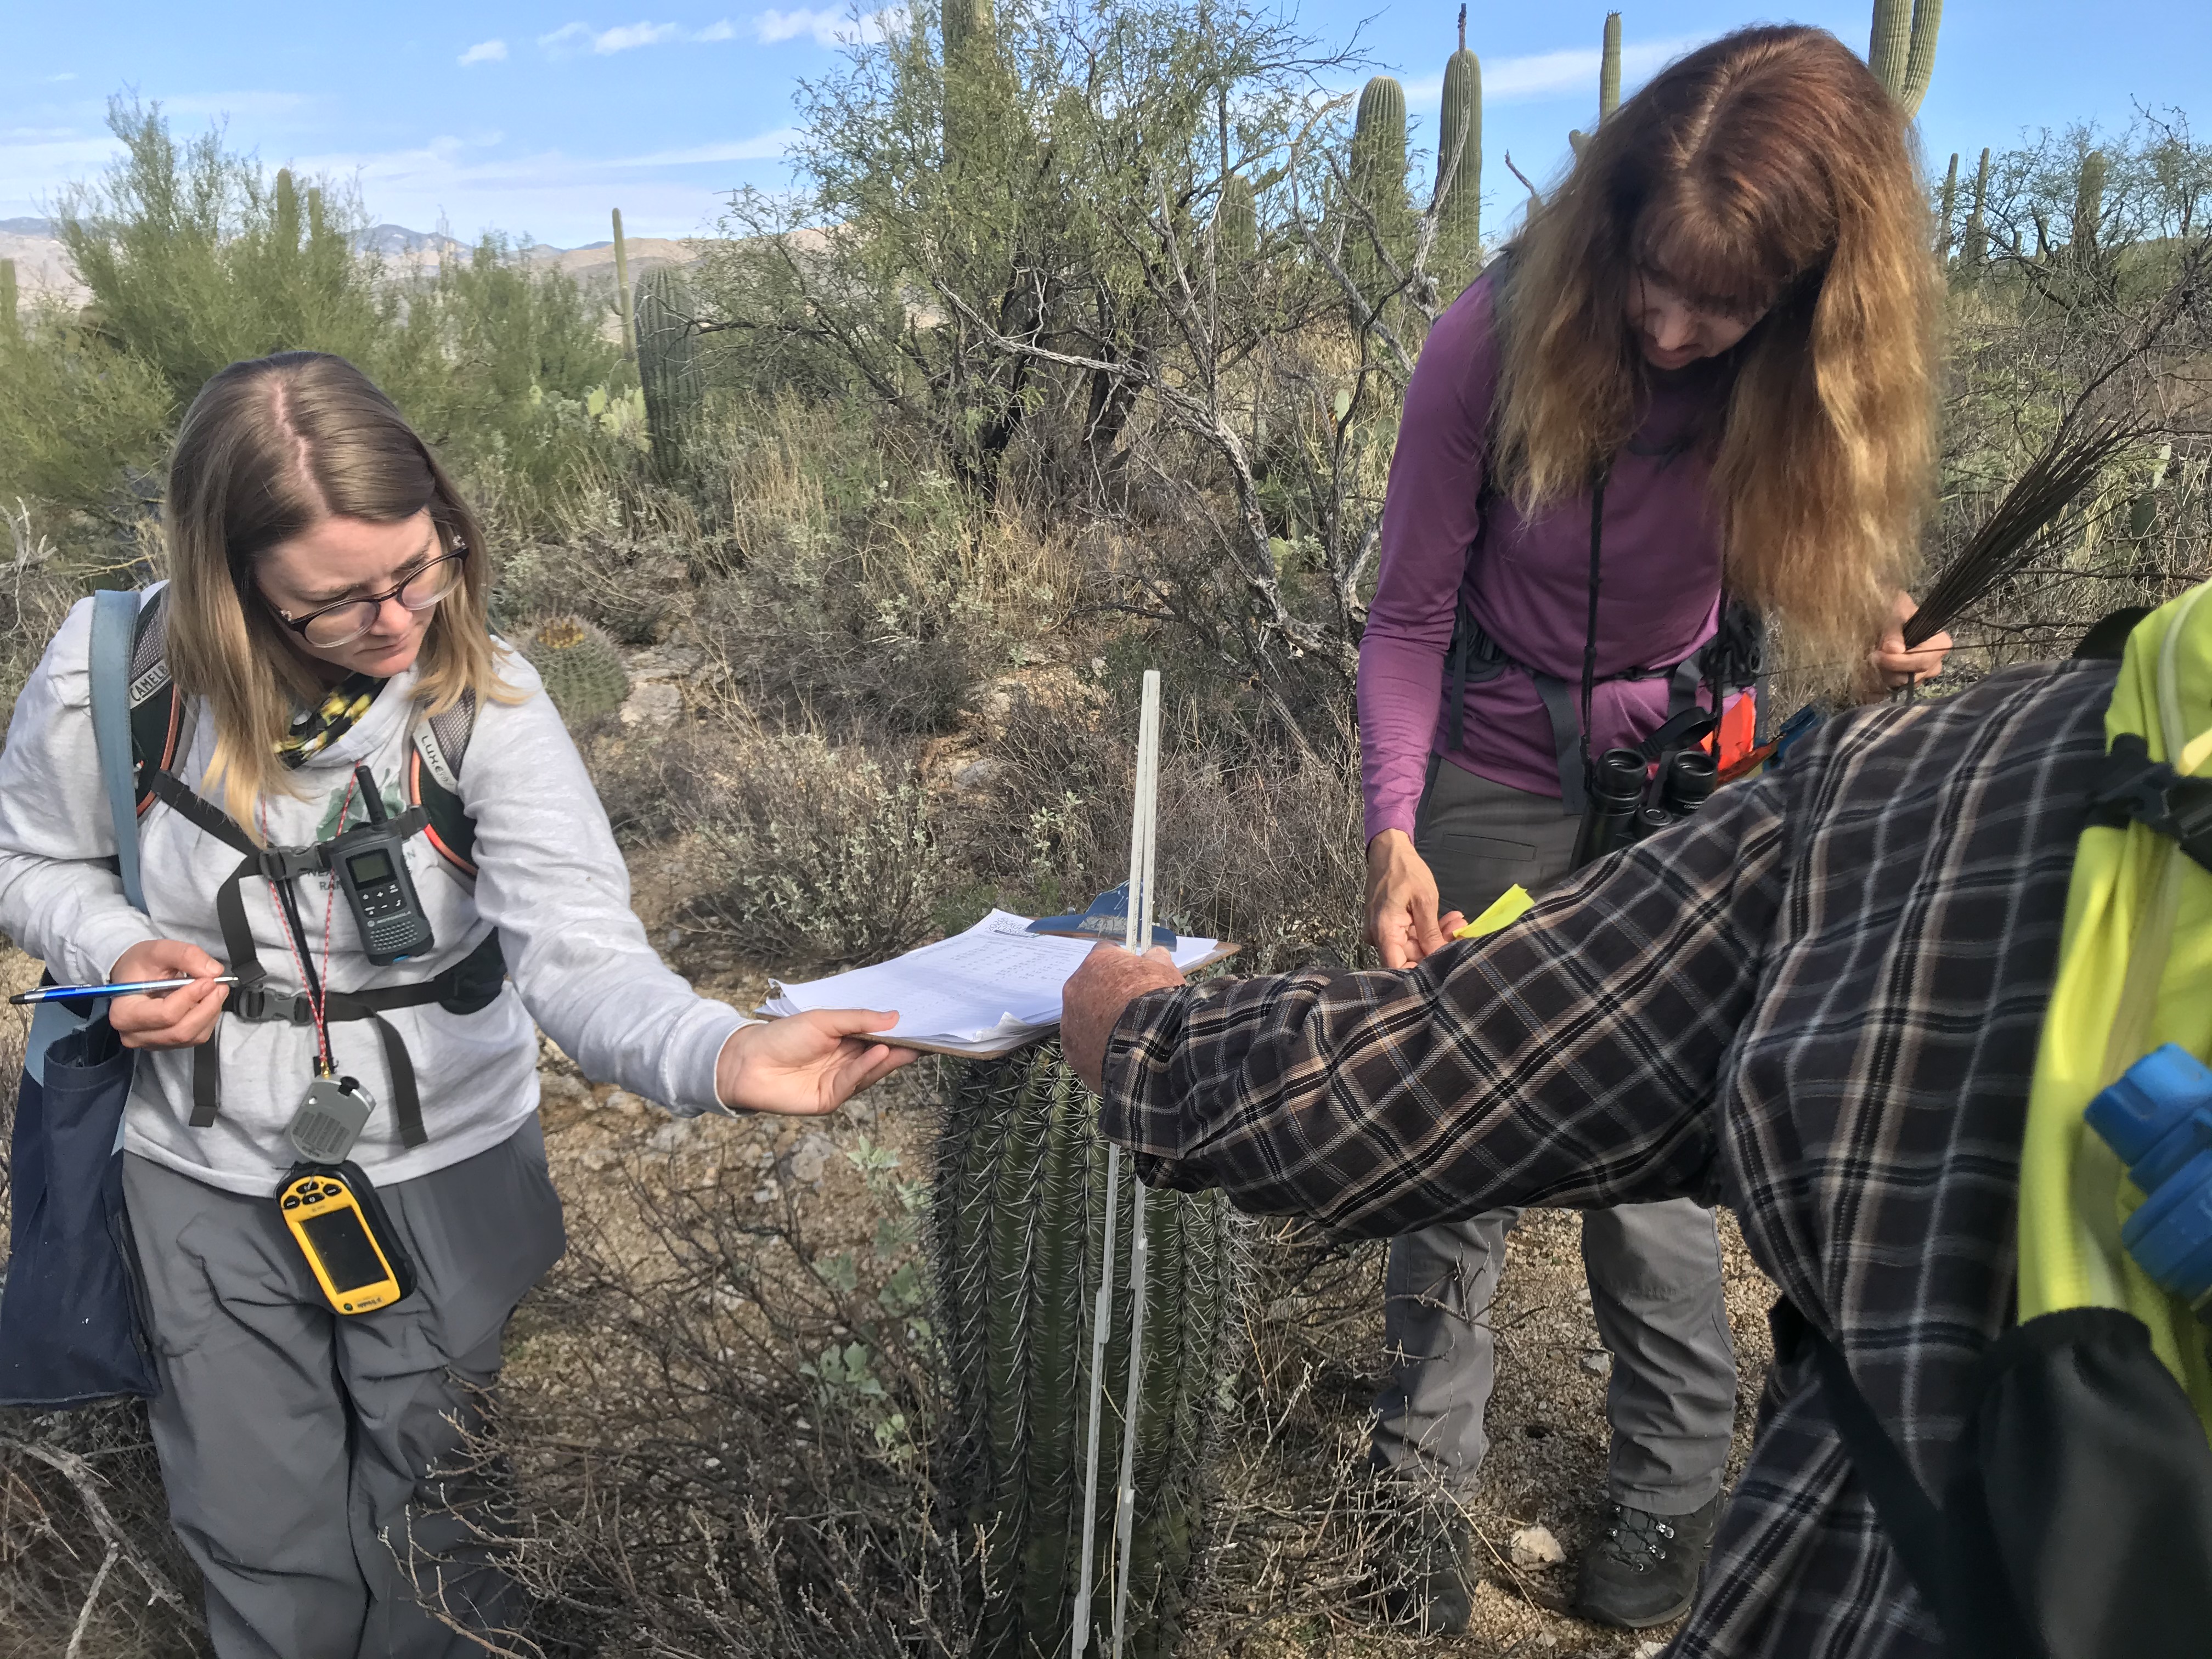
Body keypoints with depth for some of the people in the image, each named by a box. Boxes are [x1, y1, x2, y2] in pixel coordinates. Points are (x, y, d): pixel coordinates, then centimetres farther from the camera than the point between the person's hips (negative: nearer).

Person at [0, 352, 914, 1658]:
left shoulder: (485, 700, -21)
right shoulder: (112, 675, -15)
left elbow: (578, 950, -33)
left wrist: (725, 1055, -53)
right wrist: (118, 951, -18)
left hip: (451, 1172, -1)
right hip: (209, 1177, 2)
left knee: (439, 1554, 17)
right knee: (266, 1550, 20)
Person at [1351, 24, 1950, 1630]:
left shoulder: (1800, 391, -12)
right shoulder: (1499, 345, -19)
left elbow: (1791, 594, 1)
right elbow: (1410, 618, -13)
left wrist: (1871, 656, -23)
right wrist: (1395, 834, -24)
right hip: (1494, 787, -1)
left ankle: (1675, 1496, 25)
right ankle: (1425, 1487, 24)